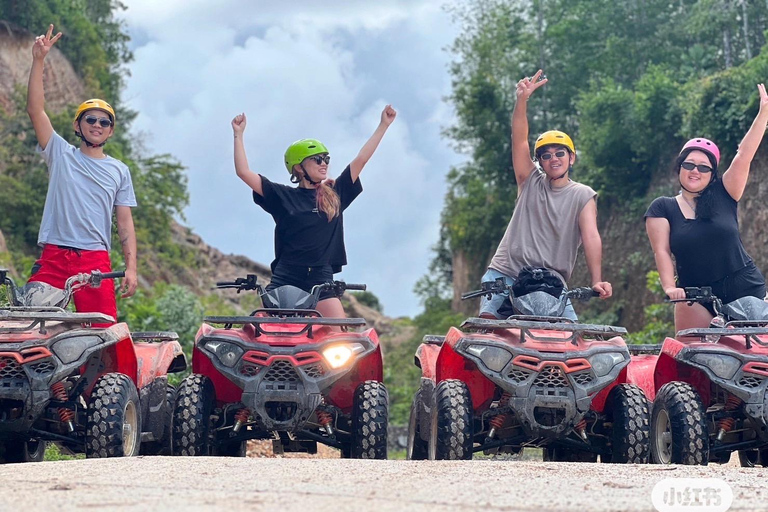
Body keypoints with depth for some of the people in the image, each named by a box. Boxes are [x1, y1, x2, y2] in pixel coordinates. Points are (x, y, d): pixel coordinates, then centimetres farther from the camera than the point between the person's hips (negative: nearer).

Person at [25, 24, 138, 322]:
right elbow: (35, 109, 1)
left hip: (96, 261, 1)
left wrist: (131, 267, 0)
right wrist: (38, 60, -8)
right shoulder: (61, 154, 11)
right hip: (53, 257, -1)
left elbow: (125, 224, 12)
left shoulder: (119, 171, 15)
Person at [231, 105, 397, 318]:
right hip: (285, 278, -1)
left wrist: (384, 125, 10)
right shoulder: (282, 196, 6)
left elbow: (361, 159, 12)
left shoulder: (336, 193, 13)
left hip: (321, 278, 2)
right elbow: (243, 172, 3)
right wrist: (238, 134, 1)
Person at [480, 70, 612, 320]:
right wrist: (522, 100, -15)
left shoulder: (583, 196, 8)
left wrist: (597, 281, -19)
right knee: (488, 321, -20)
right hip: (505, 273, 0)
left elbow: (591, 237, -5)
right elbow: (519, 139, 0)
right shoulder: (531, 182, 12)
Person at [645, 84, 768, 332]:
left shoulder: (722, 196, 7)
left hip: (747, 291, 1)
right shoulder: (662, 208, 6)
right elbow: (661, 251, -2)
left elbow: (744, 155, 0)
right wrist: (670, 288, -17)